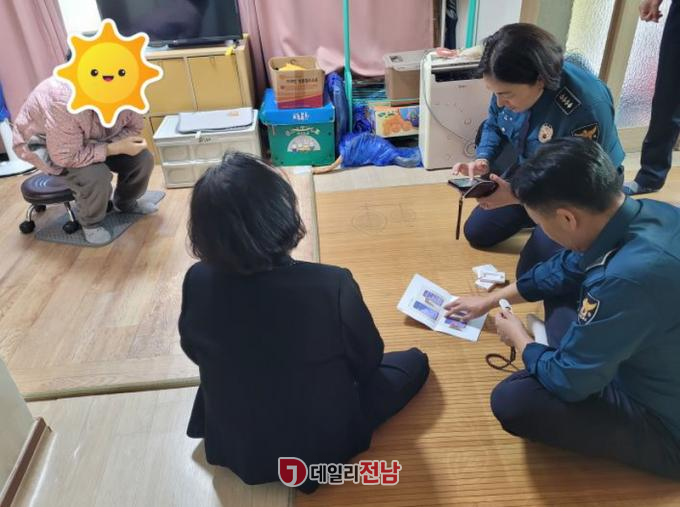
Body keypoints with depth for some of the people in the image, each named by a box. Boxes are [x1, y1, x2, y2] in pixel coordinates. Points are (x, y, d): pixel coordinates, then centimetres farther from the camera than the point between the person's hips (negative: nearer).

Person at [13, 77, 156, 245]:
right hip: (44, 144, -6)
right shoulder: (65, 102, -42)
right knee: (95, 177, -31)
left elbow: (134, 126, -8)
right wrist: (117, 148, -36)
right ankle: (90, 223, 0)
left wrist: (123, 143, -29)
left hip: (90, 140, 6)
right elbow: (65, 157, -37)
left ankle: (126, 203, 19)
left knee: (142, 158, -10)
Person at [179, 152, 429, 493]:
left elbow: (194, 352, 0)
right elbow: (368, 360, -13)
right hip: (317, 449, -4)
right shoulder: (331, 286, -33)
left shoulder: (197, 282, -21)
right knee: (414, 361, 13)